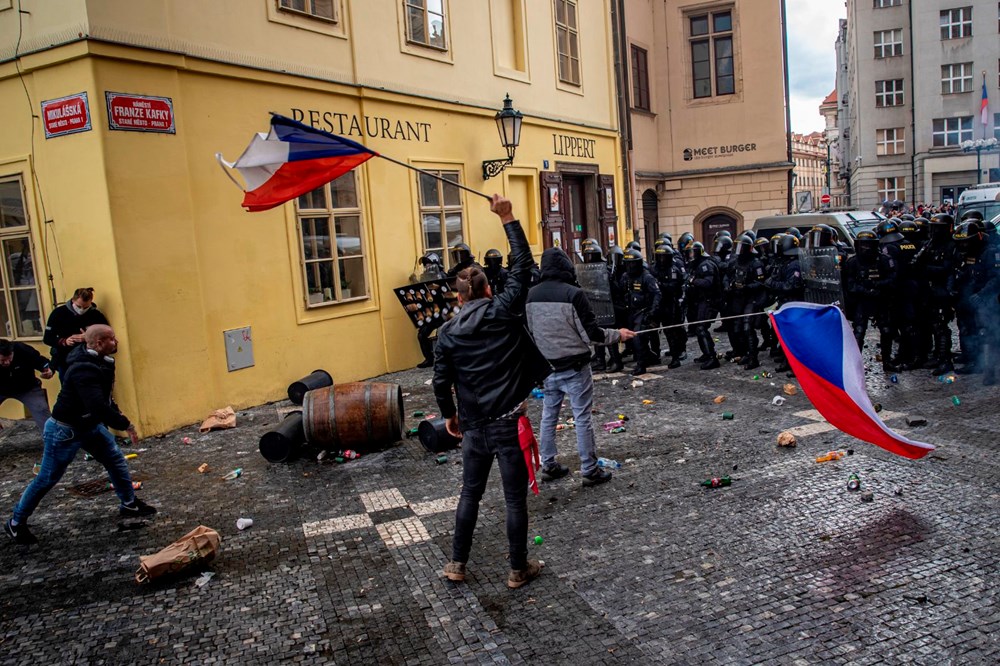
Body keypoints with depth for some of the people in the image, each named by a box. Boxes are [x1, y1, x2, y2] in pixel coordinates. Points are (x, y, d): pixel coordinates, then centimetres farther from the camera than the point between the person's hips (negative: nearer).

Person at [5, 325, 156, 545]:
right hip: (65, 430, -9)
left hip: (90, 425, 9)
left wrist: (117, 416, 5)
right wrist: (126, 424, -30)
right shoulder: (84, 370, -32)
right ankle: (16, 523, 22)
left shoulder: (99, 361, -2)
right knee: (47, 479, 4)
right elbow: (98, 407, -41)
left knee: (116, 460, 8)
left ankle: (129, 504, 20)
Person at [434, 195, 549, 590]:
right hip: (509, 421, -3)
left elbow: (441, 381, 3)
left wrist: (448, 414, 19)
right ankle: (518, 570, 21)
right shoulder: (503, 313, -7)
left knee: (470, 493, 18)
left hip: (474, 425, 3)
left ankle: (457, 564, 27)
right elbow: (523, 265, -4)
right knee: (515, 498, 8)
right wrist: (507, 219, 0)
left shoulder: (448, 332, 0)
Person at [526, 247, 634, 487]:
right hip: (574, 366, -5)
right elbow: (591, 333, -15)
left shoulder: (531, 295, 0)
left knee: (549, 416, 15)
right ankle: (590, 470, 10)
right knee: (582, 417, 3)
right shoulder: (573, 293, -17)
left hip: (547, 366, 6)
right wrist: (618, 334, 1)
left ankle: (548, 466, 24)